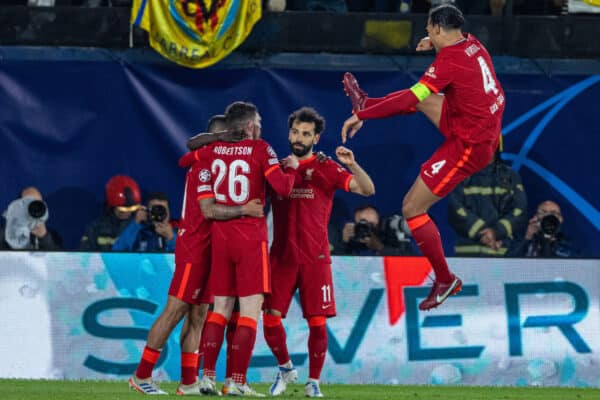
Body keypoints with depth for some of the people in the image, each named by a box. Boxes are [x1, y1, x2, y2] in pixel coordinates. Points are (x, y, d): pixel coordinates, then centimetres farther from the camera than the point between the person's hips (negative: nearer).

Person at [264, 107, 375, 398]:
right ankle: (285, 368, 19)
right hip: (282, 257, 2)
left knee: (318, 323, -5)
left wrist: (352, 165, -24)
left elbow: (367, 190, -7)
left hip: (315, 258, -2)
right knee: (271, 319, -5)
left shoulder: (326, 169, 3)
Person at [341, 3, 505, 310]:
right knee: (423, 99, 26)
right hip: (486, 132, 9)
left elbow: (409, 98, -27)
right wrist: (436, 44, 37)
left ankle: (444, 280, 7)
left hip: (467, 145, -9)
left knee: (412, 209, -3)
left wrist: (361, 116, -20)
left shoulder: (450, 60, -24)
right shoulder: (473, 45, 2)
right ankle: (365, 103, 52)